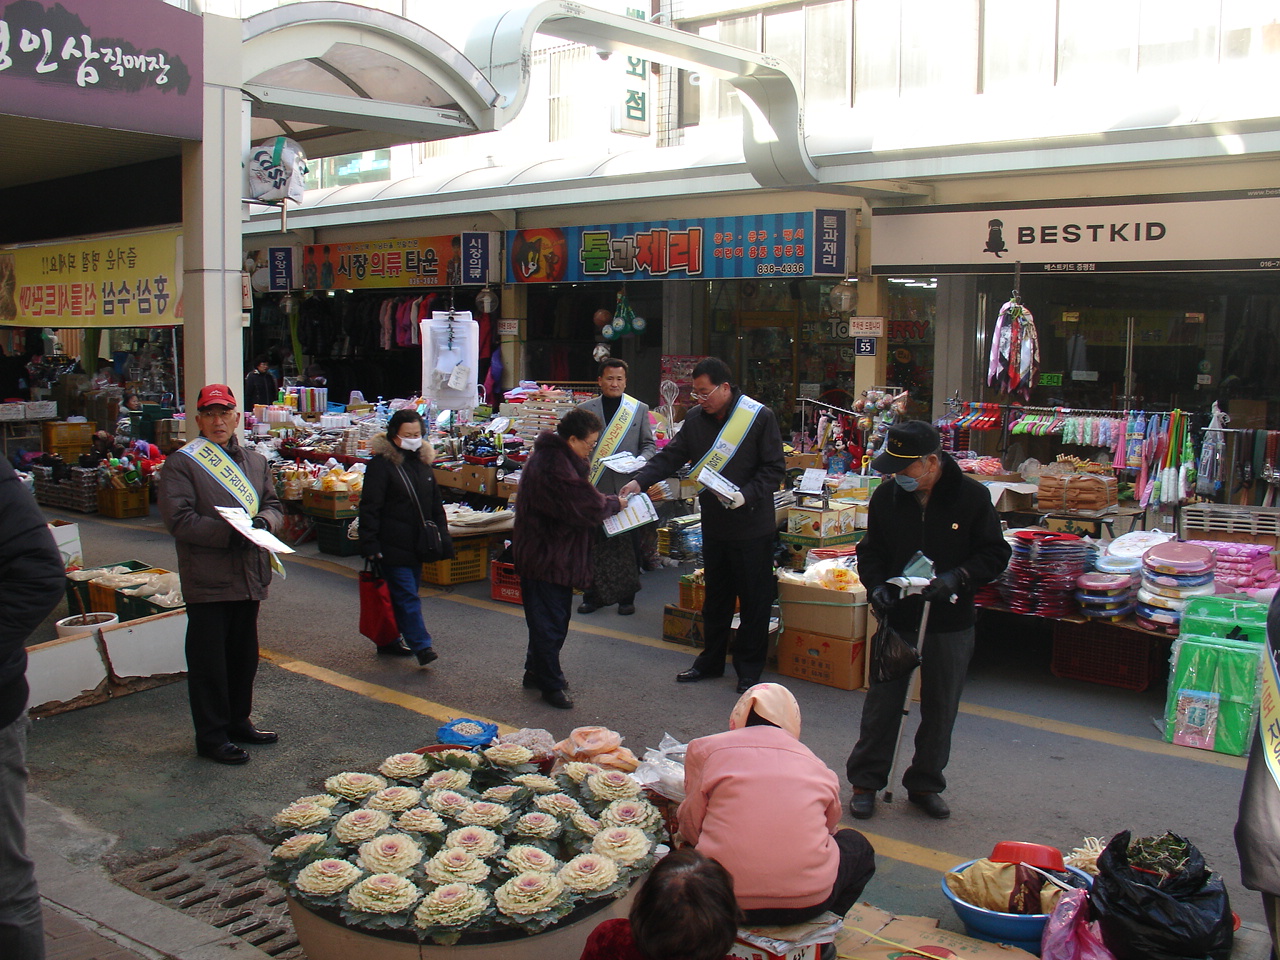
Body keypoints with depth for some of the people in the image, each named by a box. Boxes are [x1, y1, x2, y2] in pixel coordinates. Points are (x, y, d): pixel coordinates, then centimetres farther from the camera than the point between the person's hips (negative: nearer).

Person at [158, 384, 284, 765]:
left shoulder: (255, 462, 15)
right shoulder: (182, 463, -5)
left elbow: (273, 504, 15)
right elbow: (178, 518, -14)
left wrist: (265, 520, -9)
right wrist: (226, 534, -24)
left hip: (249, 575, 6)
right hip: (207, 579, -6)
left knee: (244, 654, 16)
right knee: (209, 660, 1)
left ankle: (238, 721, 31)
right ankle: (211, 736, 10)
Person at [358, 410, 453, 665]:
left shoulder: (422, 462, 13)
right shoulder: (381, 464, -9)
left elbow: (436, 506, 21)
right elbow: (369, 507, -12)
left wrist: (443, 538, 16)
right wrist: (370, 543, -17)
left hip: (417, 545, 7)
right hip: (393, 545, -7)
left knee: (402, 595, 13)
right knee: (407, 596, -9)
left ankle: (389, 640, 24)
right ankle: (422, 646, -9)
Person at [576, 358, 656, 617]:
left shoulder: (640, 409, 8)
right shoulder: (585, 410, 7)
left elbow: (649, 445, 9)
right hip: (594, 487, 0)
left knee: (628, 545, 5)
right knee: (594, 544, 6)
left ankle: (626, 596, 18)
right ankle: (594, 594, 18)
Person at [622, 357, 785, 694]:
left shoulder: (759, 416, -13)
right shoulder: (696, 418, 4)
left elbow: (775, 468, -12)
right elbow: (671, 455, 5)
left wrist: (747, 495, -25)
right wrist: (641, 480, -9)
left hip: (752, 525, -5)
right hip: (713, 524, 5)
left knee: (754, 599, 5)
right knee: (715, 596, 17)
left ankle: (749, 668, 17)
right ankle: (711, 660, 30)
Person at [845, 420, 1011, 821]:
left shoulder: (972, 496, -11)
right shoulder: (886, 496, -4)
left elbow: (995, 554, -5)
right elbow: (871, 550, 7)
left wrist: (957, 577, -21)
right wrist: (876, 585, -11)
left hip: (951, 624, 0)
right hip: (896, 618, 1)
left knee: (940, 708, 11)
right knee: (882, 701, 6)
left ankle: (925, 784, 28)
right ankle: (865, 781, 19)